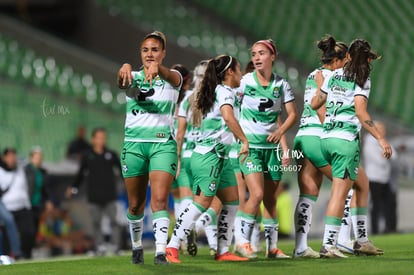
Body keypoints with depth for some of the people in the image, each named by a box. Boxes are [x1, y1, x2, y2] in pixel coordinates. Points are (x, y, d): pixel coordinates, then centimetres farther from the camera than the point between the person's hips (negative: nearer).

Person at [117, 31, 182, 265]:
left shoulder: (172, 79, 2)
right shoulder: (133, 78, 6)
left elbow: (172, 77, -24)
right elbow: (122, 78, -19)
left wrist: (157, 68, -49)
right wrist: (125, 68, -46)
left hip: (163, 144, -2)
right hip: (134, 143, 2)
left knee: (160, 199, -17)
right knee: (135, 204, 9)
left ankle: (161, 251, -23)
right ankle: (137, 246, 29)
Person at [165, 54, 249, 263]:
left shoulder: (214, 91, 19)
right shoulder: (225, 91, -10)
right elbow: (228, 116, -28)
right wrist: (244, 141, -26)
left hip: (219, 156, 10)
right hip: (210, 154, -10)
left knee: (232, 201, 8)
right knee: (202, 202, -13)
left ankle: (223, 250, 9)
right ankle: (172, 248, -12)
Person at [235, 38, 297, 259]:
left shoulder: (281, 84, 4)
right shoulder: (245, 81, -4)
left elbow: (292, 114, 5)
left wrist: (280, 131, -13)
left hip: (272, 145, 3)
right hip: (250, 145, -3)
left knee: (271, 198, 7)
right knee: (257, 194, -18)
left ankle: (272, 247, 15)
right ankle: (243, 241, -6)